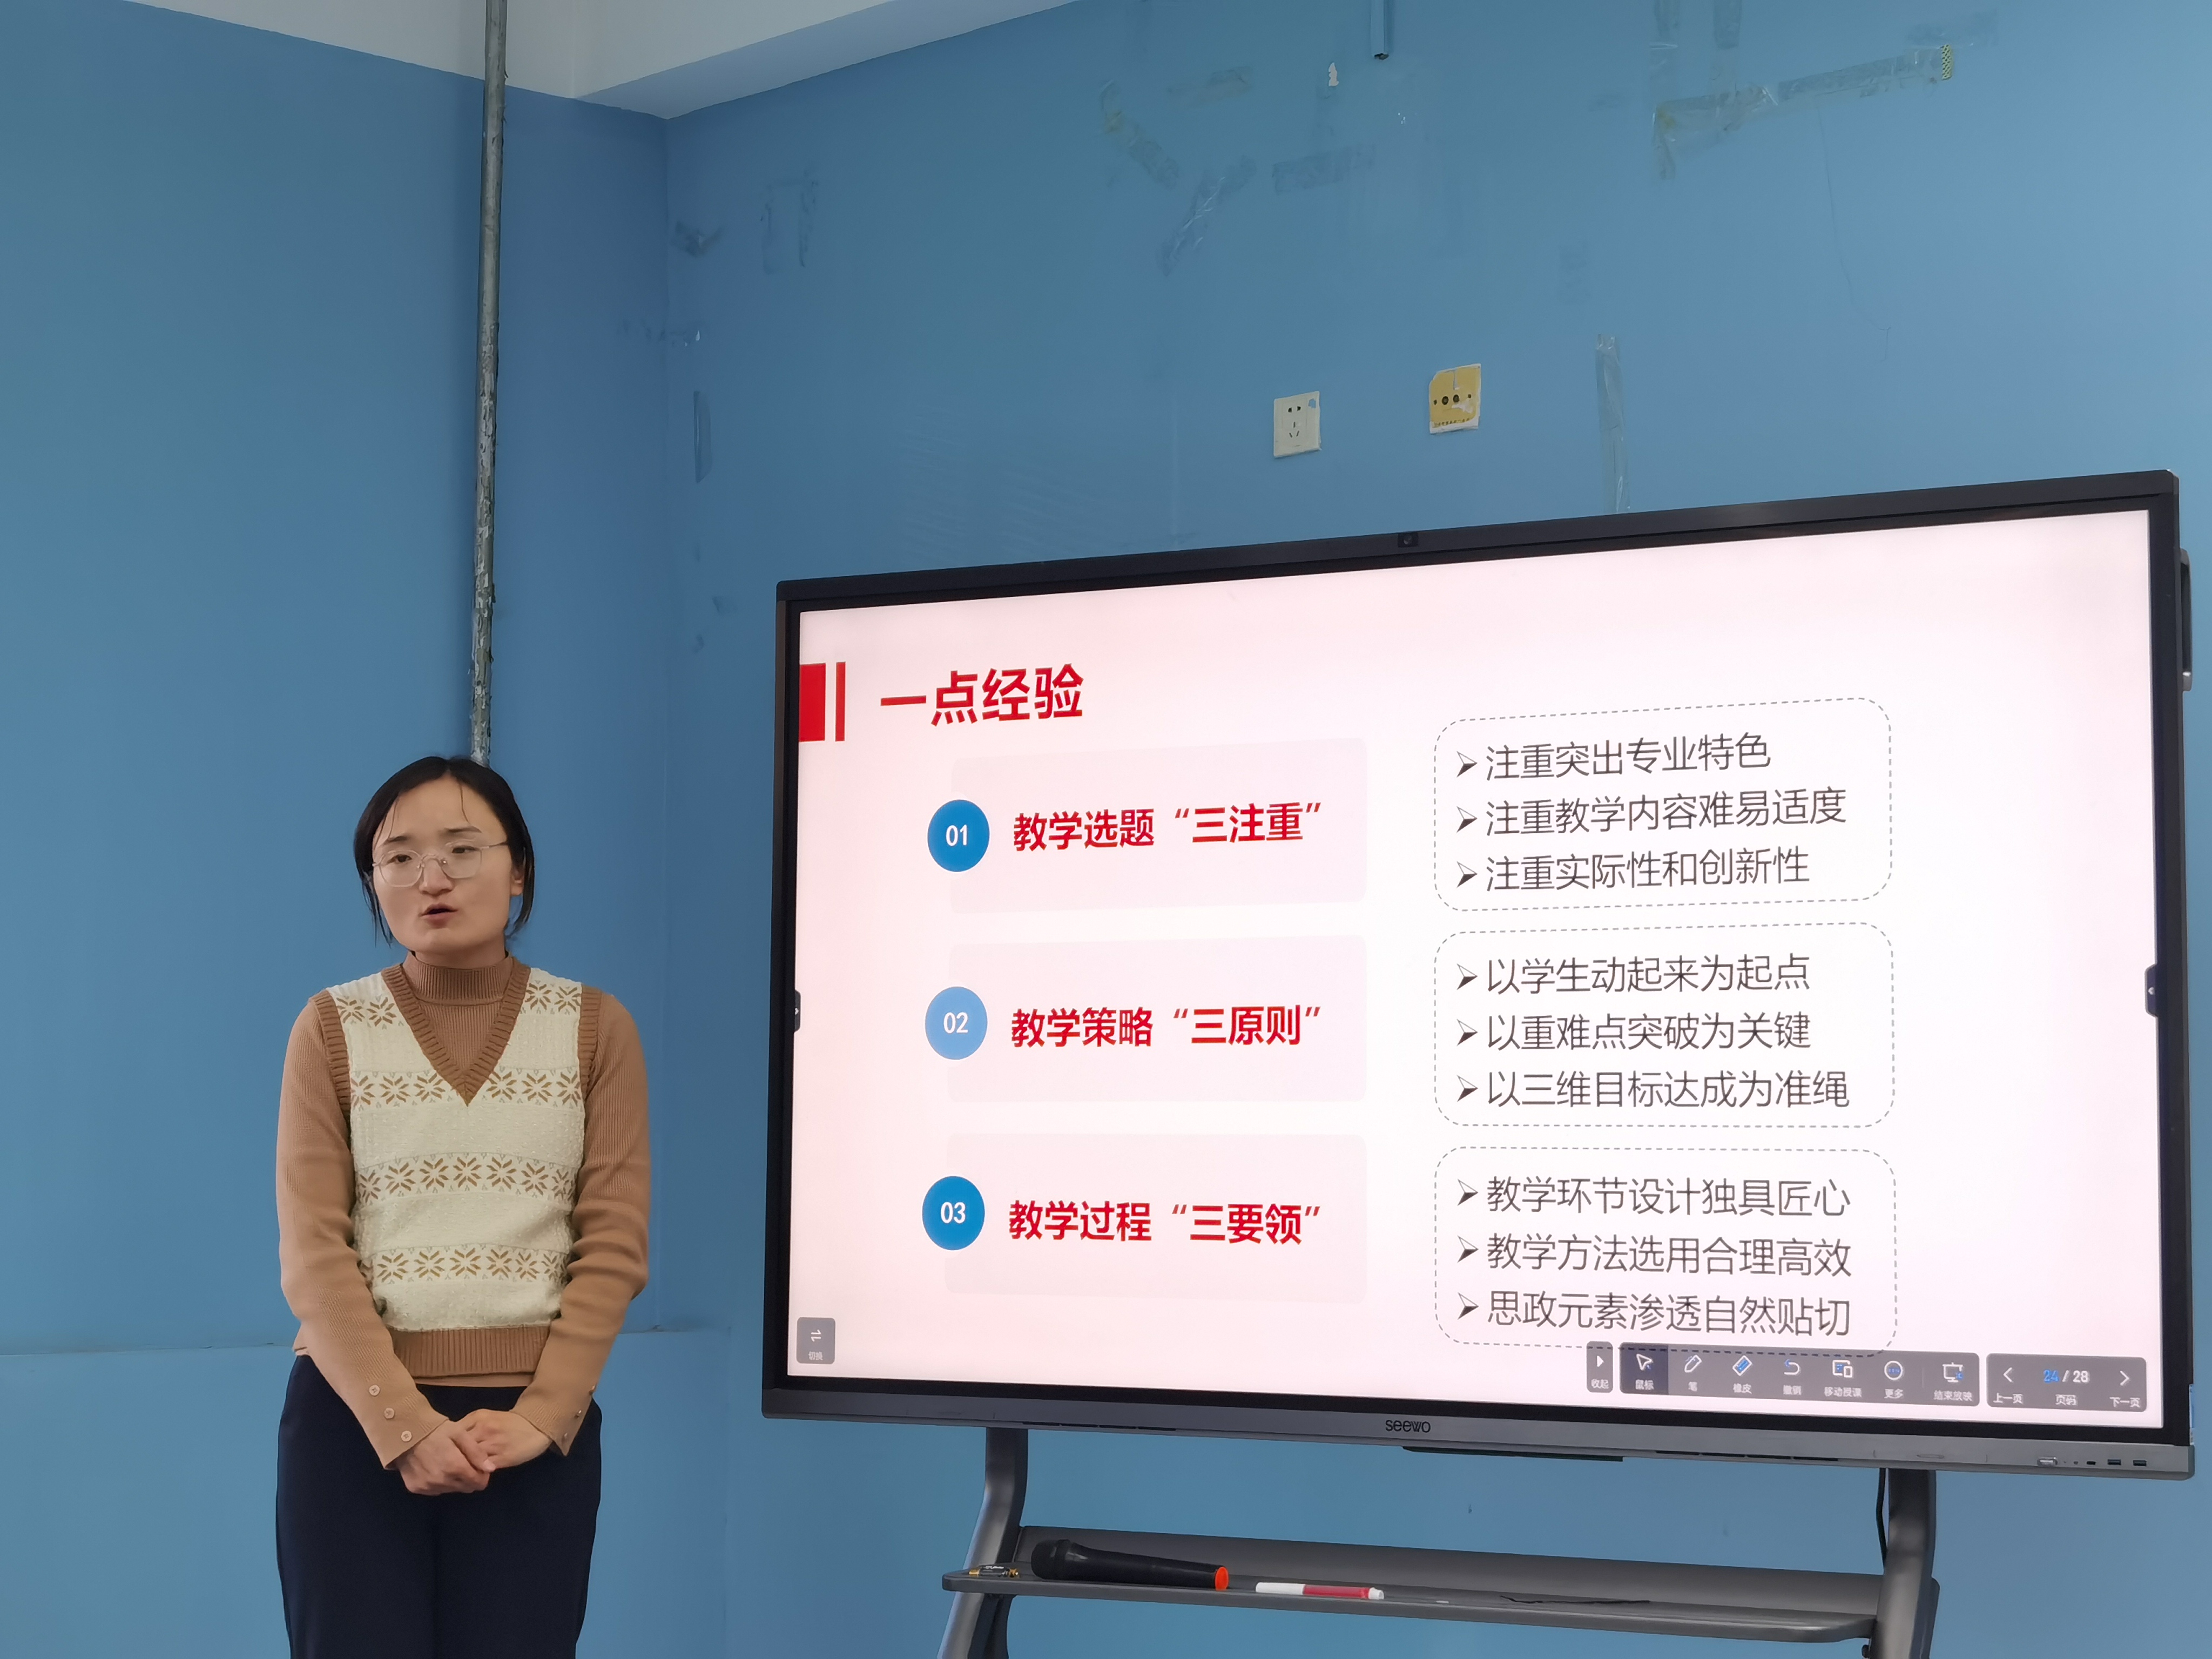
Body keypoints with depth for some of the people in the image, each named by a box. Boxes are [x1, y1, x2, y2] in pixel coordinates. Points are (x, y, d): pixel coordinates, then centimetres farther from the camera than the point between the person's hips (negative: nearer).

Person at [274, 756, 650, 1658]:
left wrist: (540, 1415, -12)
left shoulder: (595, 1028, 6)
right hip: (356, 1414, 0)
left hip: (535, 1423, 0)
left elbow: (614, 1244, 0)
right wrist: (403, 1422, -15)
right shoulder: (332, 1030, 4)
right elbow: (314, 1253, -3)